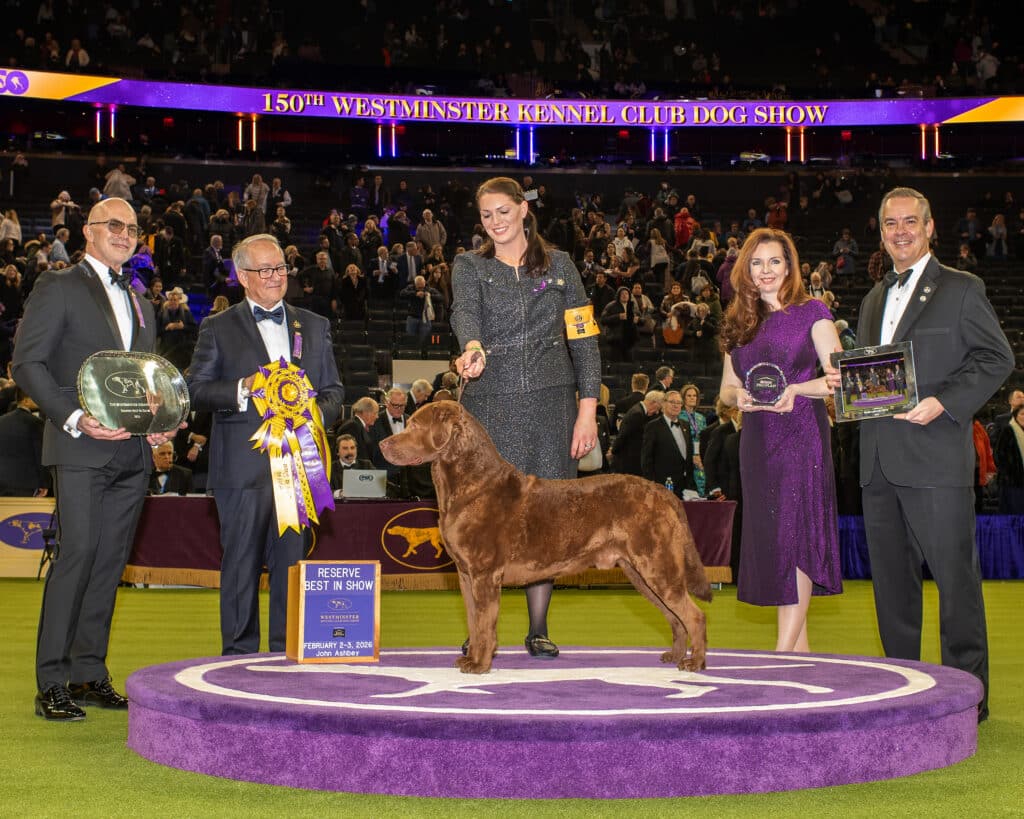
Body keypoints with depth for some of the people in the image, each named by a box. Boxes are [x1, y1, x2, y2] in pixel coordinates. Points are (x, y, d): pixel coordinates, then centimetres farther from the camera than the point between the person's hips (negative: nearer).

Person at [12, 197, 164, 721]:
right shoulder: (58, 288, 1)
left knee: (111, 560, 6)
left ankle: (89, 673, 14)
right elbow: (27, 364, -6)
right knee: (77, 553, -11)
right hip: (81, 448, -6)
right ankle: (51, 683, -6)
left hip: (132, 452, 6)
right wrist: (74, 418, -17)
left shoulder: (140, 304, 22)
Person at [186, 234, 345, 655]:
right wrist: (243, 389, -14)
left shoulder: (314, 327, 18)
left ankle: (287, 652, 12)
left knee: (292, 560, 4)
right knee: (242, 562, 1)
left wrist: (318, 411, -4)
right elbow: (195, 390, 1)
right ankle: (239, 655, 10)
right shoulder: (218, 328, 8)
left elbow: (334, 390, 17)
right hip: (243, 466, -3)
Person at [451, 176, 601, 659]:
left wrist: (588, 411, -3)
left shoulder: (559, 265, 10)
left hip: (551, 402, 1)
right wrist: (473, 346, -38)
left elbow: (584, 340, 6)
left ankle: (538, 629, 10)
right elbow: (464, 310, -15)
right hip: (489, 402, 0)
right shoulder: (469, 267, 8)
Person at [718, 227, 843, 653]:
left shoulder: (811, 313, 0)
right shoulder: (739, 323, 15)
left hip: (801, 432, -6)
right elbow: (727, 387, 18)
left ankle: (783, 652, -13)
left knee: (794, 535, -11)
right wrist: (739, 396, -5)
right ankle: (800, 647, 13)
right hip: (757, 438, 6)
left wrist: (796, 390, -21)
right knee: (769, 535, 5)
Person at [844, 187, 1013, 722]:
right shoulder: (874, 300, 21)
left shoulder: (961, 289, 1)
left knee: (954, 573, -4)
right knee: (891, 577, 10)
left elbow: (996, 359, -4)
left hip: (936, 456, -7)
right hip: (879, 461, 7)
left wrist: (944, 402, -16)